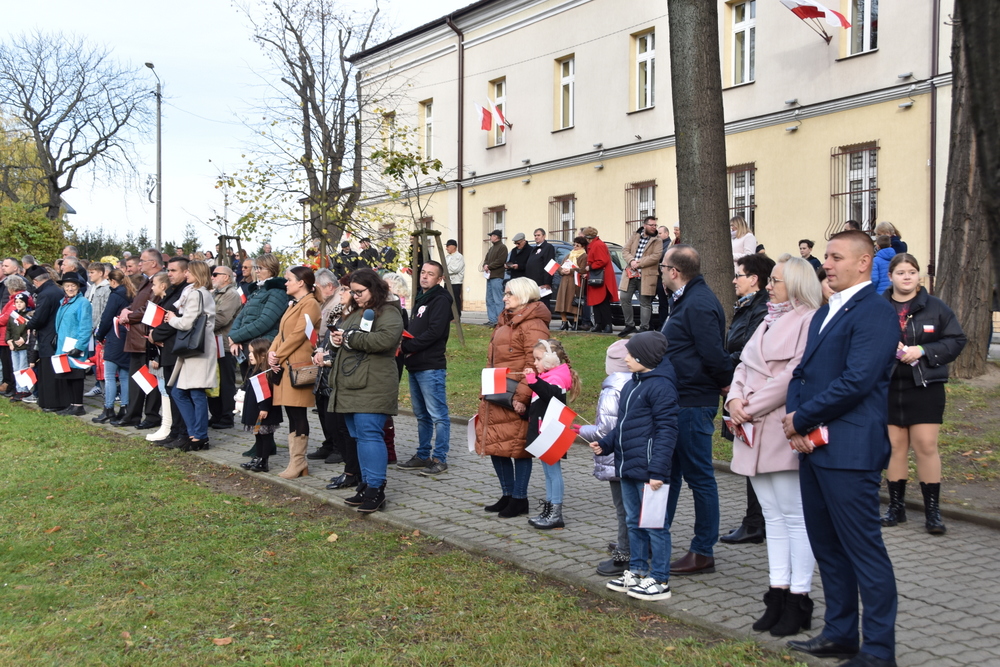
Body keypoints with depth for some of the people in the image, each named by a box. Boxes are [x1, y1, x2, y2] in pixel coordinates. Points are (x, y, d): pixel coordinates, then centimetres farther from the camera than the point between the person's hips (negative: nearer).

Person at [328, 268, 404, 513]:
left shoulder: (388, 313, -7)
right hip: (349, 387, 9)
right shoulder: (355, 312, 22)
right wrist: (335, 338, 4)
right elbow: (339, 333, 29)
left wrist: (350, 338, -16)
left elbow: (385, 338, -24)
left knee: (369, 434, -11)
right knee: (359, 436, 12)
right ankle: (366, 483, 19)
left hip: (372, 388, -9)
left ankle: (376, 488, -6)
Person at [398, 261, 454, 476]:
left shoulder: (440, 300, -9)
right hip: (415, 366, 10)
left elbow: (434, 332, -20)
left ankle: (439, 459, 0)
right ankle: (423, 456, 24)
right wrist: (405, 347, 2)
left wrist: (408, 346, -15)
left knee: (438, 414, -4)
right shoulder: (420, 299, 20)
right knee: (421, 415, 16)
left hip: (431, 367, -10)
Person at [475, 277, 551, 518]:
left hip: (516, 399, -10)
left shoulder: (533, 325, -14)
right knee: (494, 444, 13)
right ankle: (507, 495, 26)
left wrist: (521, 396, -25)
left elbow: (534, 366, -21)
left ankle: (519, 499, 10)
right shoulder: (506, 321, 19)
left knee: (518, 447, -1)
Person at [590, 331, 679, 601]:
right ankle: (637, 571, 30)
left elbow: (666, 431, -19)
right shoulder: (632, 384, 14)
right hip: (628, 468, 10)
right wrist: (605, 444, 10)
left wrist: (657, 470, -21)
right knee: (634, 521, 18)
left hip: (647, 470, -10)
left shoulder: (661, 386, -16)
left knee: (654, 524, 0)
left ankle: (659, 580, 9)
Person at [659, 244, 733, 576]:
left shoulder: (698, 305, -19)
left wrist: (725, 383, -10)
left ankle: (703, 552, 8)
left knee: (699, 475, -1)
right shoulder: (687, 300, 15)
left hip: (693, 404, -11)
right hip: (679, 401, 11)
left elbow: (713, 354, -24)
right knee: (668, 470, 18)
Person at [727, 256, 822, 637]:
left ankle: (798, 601, 5)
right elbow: (744, 366, 19)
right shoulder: (769, 321, 20)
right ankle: (778, 595, 17)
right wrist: (734, 399, 0)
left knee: (794, 517, -3)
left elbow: (795, 374, -17)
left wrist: (751, 407, -14)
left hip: (785, 432, -9)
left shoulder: (810, 320, -9)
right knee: (773, 516, 11)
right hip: (754, 434, 9)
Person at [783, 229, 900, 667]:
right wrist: (794, 420, -3)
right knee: (827, 547, 16)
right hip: (813, 446, 10)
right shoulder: (824, 313, 18)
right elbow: (802, 371, 16)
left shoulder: (875, 312, -12)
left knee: (864, 550, -1)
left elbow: (857, 381, -21)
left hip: (849, 450, -9)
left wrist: (801, 419, -13)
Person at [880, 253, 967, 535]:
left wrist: (923, 350, -13)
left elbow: (957, 341, 1)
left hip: (925, 387, -1)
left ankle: (933, 511, 7)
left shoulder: (936, 307, 2)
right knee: (895, 447, 8)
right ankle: (896, 506, 19)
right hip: (887, 387, 1)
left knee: (926, 446, -2)